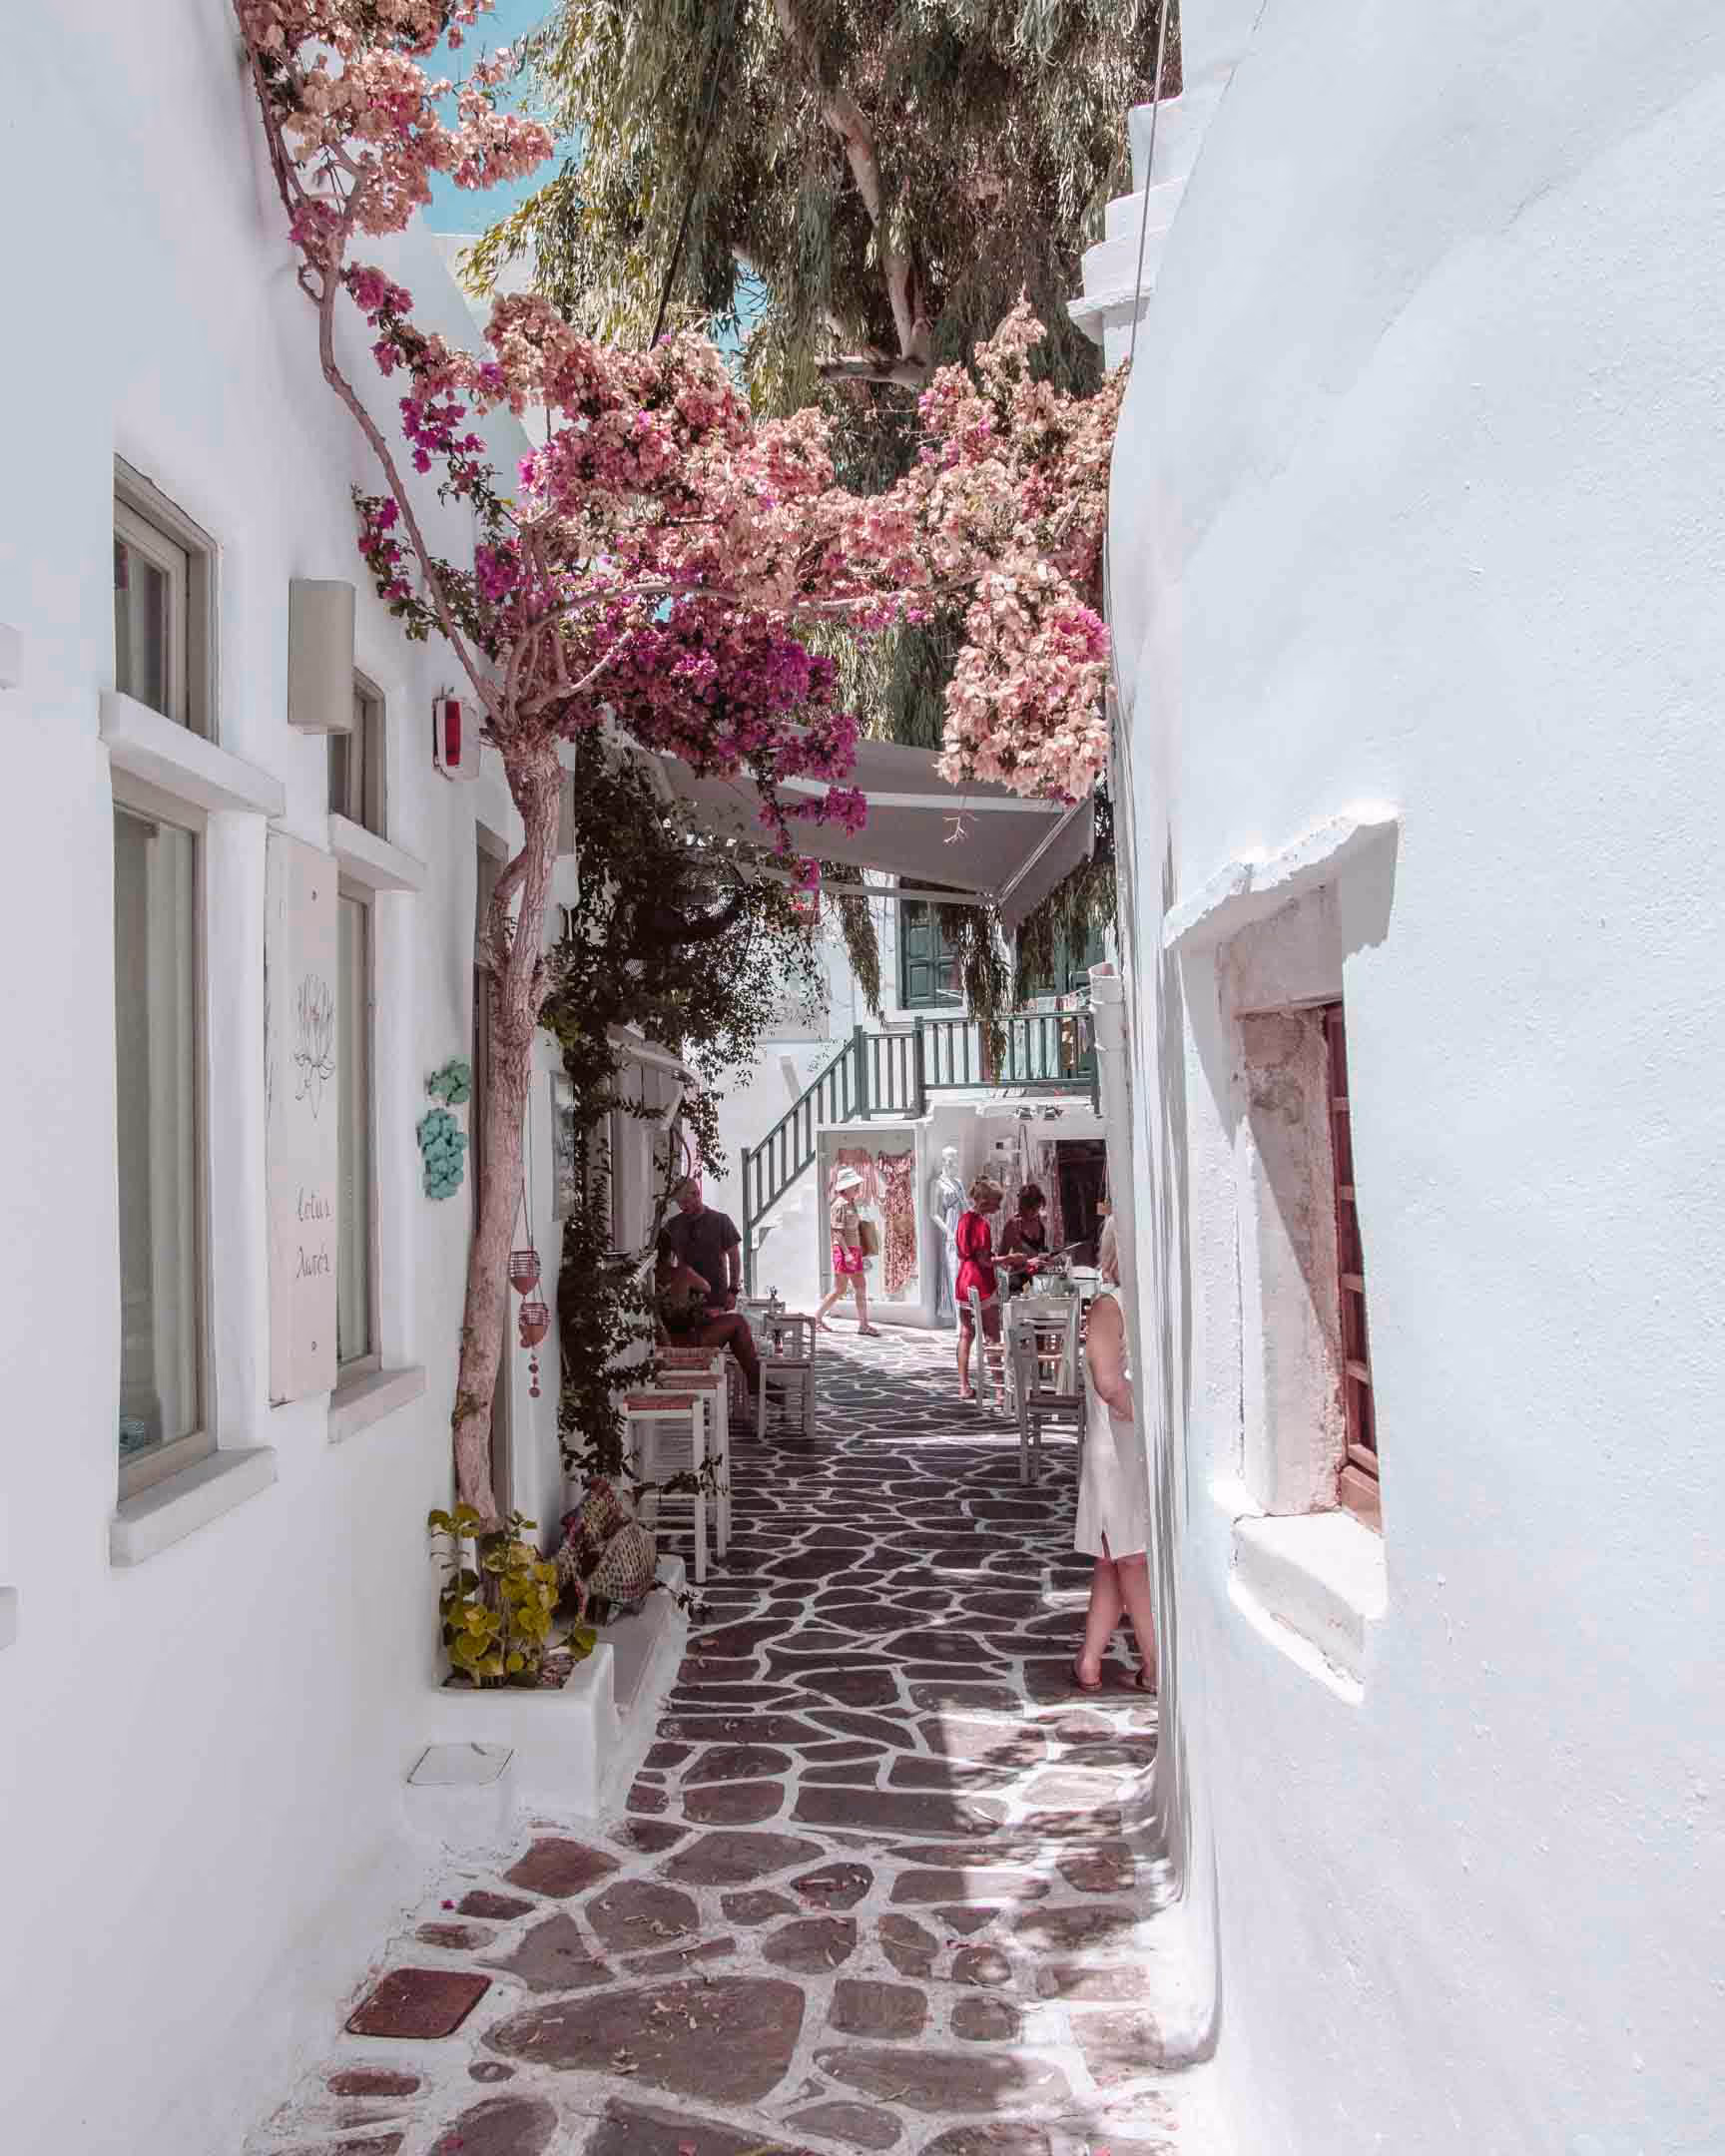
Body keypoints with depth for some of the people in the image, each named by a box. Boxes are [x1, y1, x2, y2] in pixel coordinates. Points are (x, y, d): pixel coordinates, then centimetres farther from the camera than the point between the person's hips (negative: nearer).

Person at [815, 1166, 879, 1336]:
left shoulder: (852, 1203, 14)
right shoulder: (840, 1205, -14)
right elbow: (837, 1231, -19)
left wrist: (862, 1252, 20)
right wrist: (847, 1252, -25)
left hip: (854, 1250, 9)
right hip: (843, 1250, -9)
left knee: (861, 1287, 6)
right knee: (839, 1289, -2)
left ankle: (863, 1326, 7)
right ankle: (817, 1317, 11)